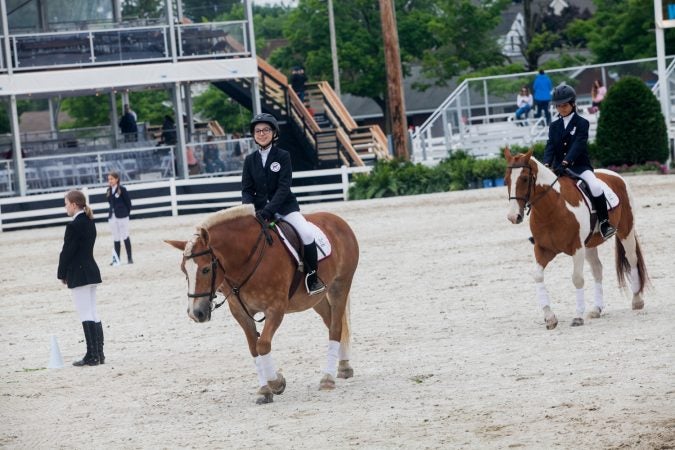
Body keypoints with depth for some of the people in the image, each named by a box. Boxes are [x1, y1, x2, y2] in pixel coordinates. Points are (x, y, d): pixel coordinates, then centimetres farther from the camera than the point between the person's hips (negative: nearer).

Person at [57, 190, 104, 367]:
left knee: (85, 315, -6)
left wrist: (62, 274, -2)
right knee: (92, 314, 12)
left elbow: (67, 252, -15)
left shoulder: (74, 226, -17)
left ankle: (92, 356, -5)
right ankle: (99, 354, 14)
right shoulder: (90, 222, 10)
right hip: (92, 272, 9)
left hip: (78, 275, -9)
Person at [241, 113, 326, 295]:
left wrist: (268, 210, -24)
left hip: (284, 206, -4)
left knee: (307, 233, -27)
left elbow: (284, 187, -12)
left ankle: (312, 277, -12)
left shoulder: (283, 156, -3)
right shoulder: (250, 160, 7)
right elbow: (247, 189, 5)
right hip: (260, 208, 4)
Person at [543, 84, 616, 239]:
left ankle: (605, 223, -20)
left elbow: (578, 145, -16)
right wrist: (546, 164, -21)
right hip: (559, 168, 5)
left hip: (579, 166, -5)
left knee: (595, 186, -31)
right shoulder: (554, 126, 12)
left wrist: (565, 162, -32)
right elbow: (550, 146, 0)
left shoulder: (582, 123, -2)